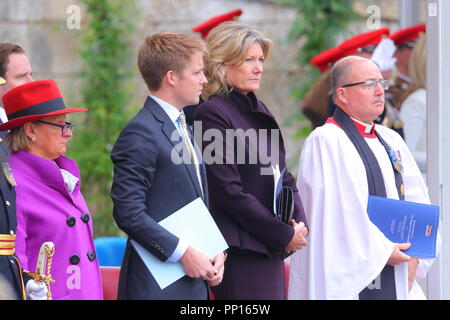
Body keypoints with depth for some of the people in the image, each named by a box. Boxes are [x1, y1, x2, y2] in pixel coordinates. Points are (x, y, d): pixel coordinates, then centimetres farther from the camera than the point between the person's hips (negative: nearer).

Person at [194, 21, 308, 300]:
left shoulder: (259, 110, 17)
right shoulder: (213, 114, -9)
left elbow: (283, 177, 20)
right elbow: (228, 192, -15)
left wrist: (299, 224, 2)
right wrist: (284, 234, -11)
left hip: (271, 251, 8)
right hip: (240, 253, -8)